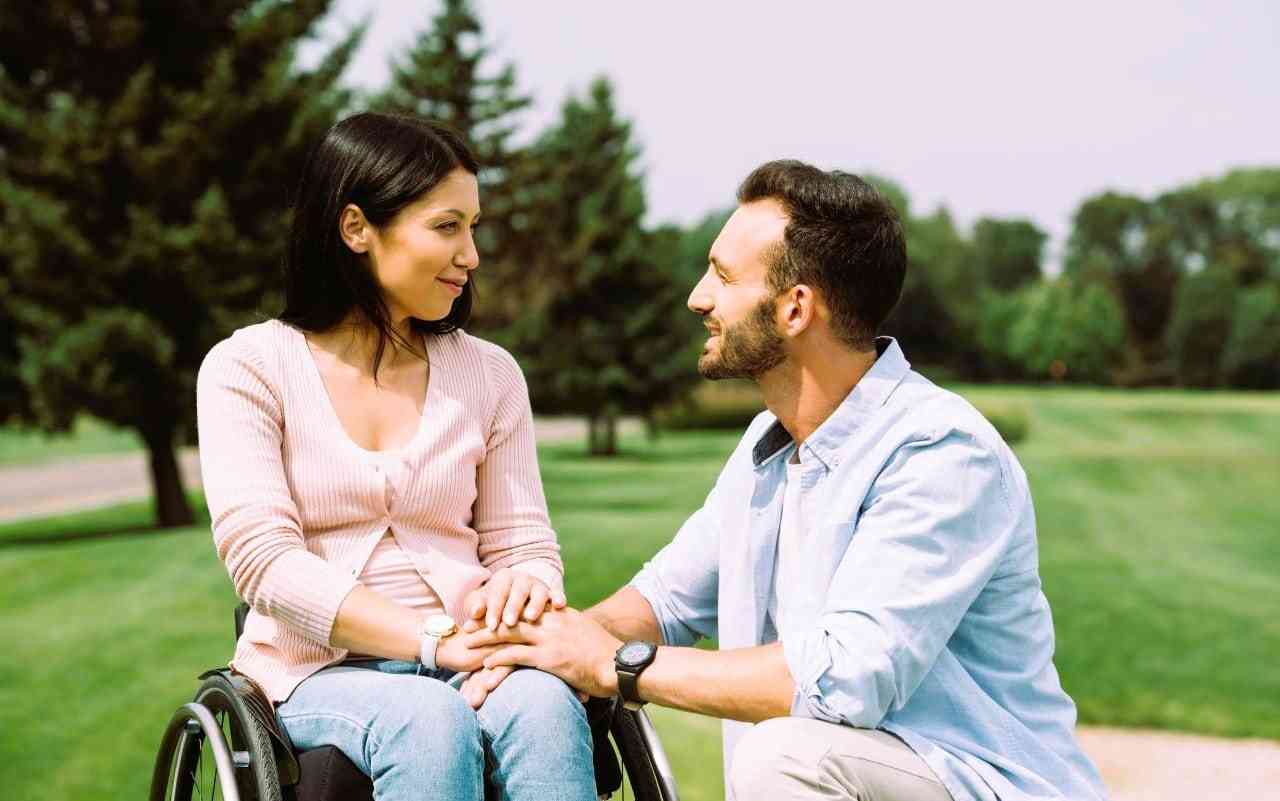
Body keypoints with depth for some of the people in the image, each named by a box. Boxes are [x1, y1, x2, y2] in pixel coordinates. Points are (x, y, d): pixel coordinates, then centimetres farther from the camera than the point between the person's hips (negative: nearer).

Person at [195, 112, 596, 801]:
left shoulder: (489, 374, 12)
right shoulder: (247, 367, 1)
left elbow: (524, 543, 11)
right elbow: (262, 557, -10)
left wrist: (527, 588, -17)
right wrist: (434, 639, -21)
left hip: (469, 662, 3)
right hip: (321, 671, -2)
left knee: (544, 706, -33)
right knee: (432, 720, -36)